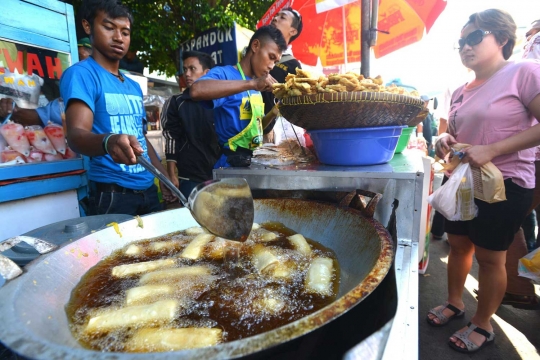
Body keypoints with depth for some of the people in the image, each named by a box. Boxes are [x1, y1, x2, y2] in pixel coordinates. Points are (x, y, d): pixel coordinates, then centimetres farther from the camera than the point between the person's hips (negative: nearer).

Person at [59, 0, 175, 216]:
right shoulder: (81, 74, -7)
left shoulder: (134, 87, 14)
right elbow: (76, 135, -21)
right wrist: (108, 141, -43)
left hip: (148, 190, 7)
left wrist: (164, 176, 9)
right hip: (111, 194, -6)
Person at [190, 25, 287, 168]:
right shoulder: (225, 73, -12)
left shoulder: (255, 87, 8)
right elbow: (196, 90, -33)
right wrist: (252, 84, -32)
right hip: (230, 164, -7)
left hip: (253, 162, 7)